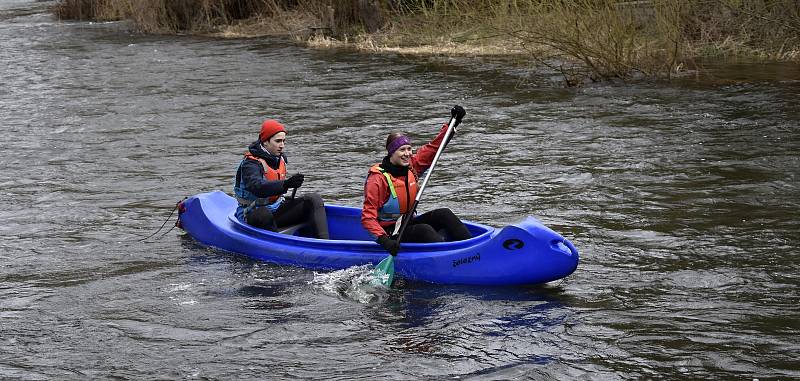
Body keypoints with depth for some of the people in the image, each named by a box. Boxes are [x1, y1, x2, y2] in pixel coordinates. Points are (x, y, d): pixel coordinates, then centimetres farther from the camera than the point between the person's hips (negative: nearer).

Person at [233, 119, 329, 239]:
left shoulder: (280, 159, 9)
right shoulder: (250, 164, -18)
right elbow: (257, 187, -40)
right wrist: (285, 184, -51)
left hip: (276, 211, 7)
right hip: (252, 215, -7)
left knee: (314, 199, -10)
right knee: (264, 214, -43)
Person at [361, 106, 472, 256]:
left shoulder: (411, 166, 3)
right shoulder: (378, 179, -19)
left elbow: (434, 147, 14)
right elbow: (367, 218, -22)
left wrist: (452, 123, 9)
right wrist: (383, 240, -36)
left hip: (407, 224, 8)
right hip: (390, 232, -8)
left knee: (443, 214, -11)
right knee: (424, 230, -31)